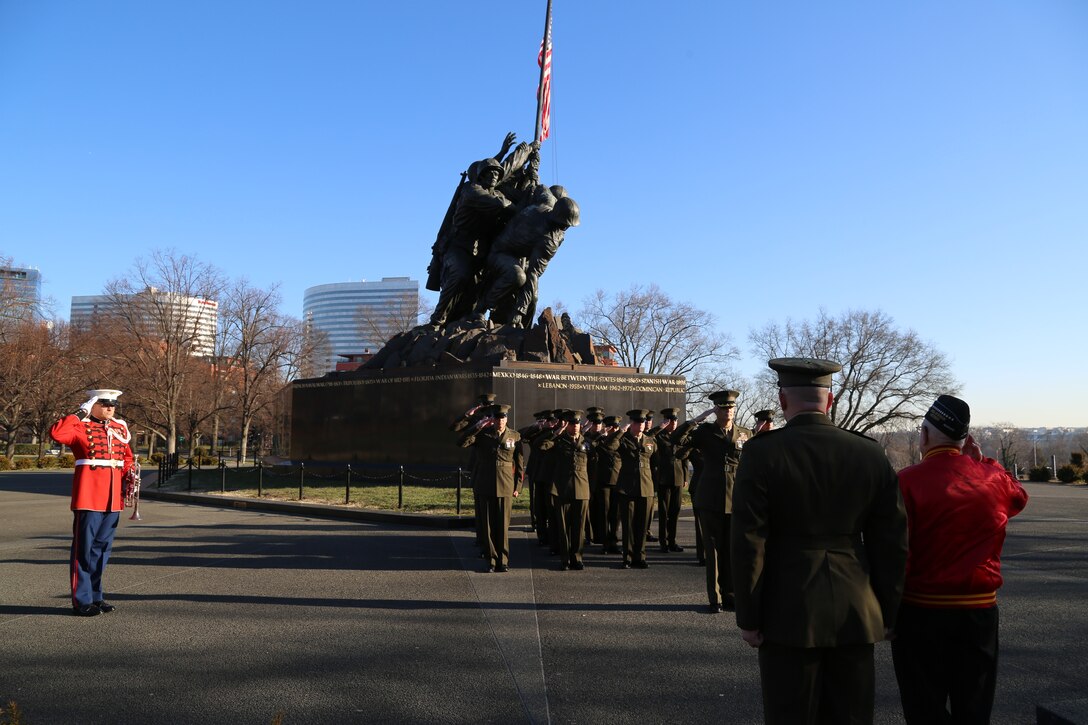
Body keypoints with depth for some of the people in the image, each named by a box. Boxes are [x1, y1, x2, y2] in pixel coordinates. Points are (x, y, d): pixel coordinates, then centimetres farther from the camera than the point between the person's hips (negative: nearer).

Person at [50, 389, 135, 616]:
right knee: (84, 548, 0)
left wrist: (130, 475, 7)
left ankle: (95, 596, 23)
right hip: (88, 497, -6)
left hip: (112, 498, 7)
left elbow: (126, 456, 24)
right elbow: (56, 433, -25)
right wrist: (80, 413, -18)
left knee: (103, 547, 13)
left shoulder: (119, 427, 13)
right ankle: (82, 601, 6)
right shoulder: (81, 426, -5)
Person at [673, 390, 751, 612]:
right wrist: (697, 419, -16)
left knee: (733, 550, 6)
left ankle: (730, 595, 19)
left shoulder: (745, 434, 8)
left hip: (737, 501, 2)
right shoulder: (704, 431, 2)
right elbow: (678, 439, -13)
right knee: (713, 550, 4)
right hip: (710, 501, -1)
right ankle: (715, 598, 11)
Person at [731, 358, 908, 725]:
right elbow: (892, 543, 4)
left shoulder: (762, 452, -10)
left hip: (789, 615, -3)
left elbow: (748, 543, -11)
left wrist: (748, 617, -4)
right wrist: (887, 612, 13)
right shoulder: (871, 453, 1)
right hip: (857, 614, 4)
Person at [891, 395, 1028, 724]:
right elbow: (1019, 496, 25)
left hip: (921, 613, -4)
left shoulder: (907, 482, -15)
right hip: (980, 611, 4)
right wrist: (983, 460, 18)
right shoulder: (993, 477, 0)